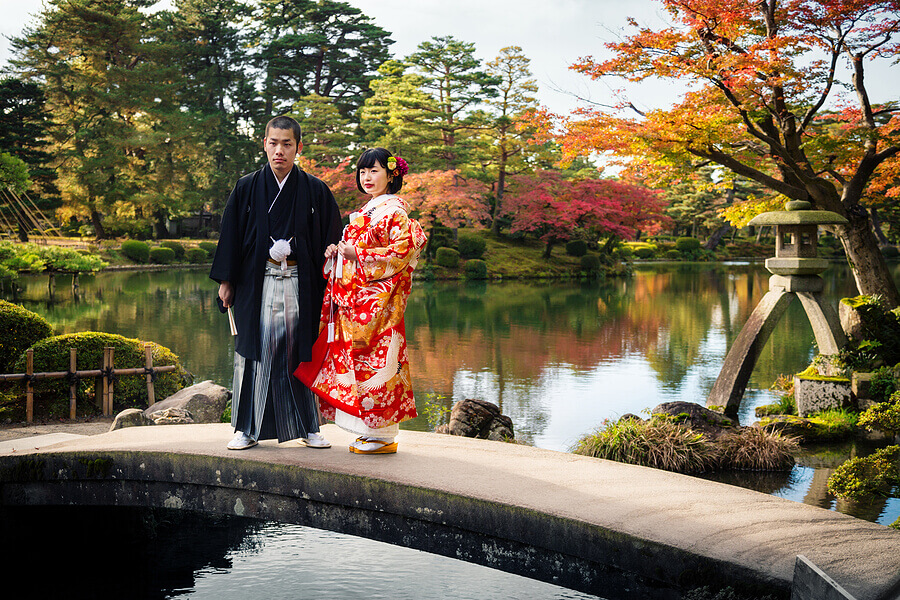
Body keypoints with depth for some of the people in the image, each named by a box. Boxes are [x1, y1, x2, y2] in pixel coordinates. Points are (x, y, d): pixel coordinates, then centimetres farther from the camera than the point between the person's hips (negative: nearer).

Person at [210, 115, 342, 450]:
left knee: (300, 351, 5)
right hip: (257, 282, 0)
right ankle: (247, 429, 11)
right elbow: (231, 234, 7)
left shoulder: (315, 191, 4)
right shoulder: (246, 189, 5)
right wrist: (226, 281, 4)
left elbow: (331, 240, 6)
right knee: (255, 351, 1)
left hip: (300, 284, 0)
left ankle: (308, 428, 16)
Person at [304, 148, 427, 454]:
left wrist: (358, 254, -16)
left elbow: (402, 252, -18)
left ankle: (384, 436, 1)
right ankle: (368, 431, 15)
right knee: (355, 361, 8)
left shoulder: (395, 211, -7)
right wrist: (336, 252, 6)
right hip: (354, 300, 9)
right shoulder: (365, 212, 20)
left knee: (377, 361, -7)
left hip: (378, 300, -9)